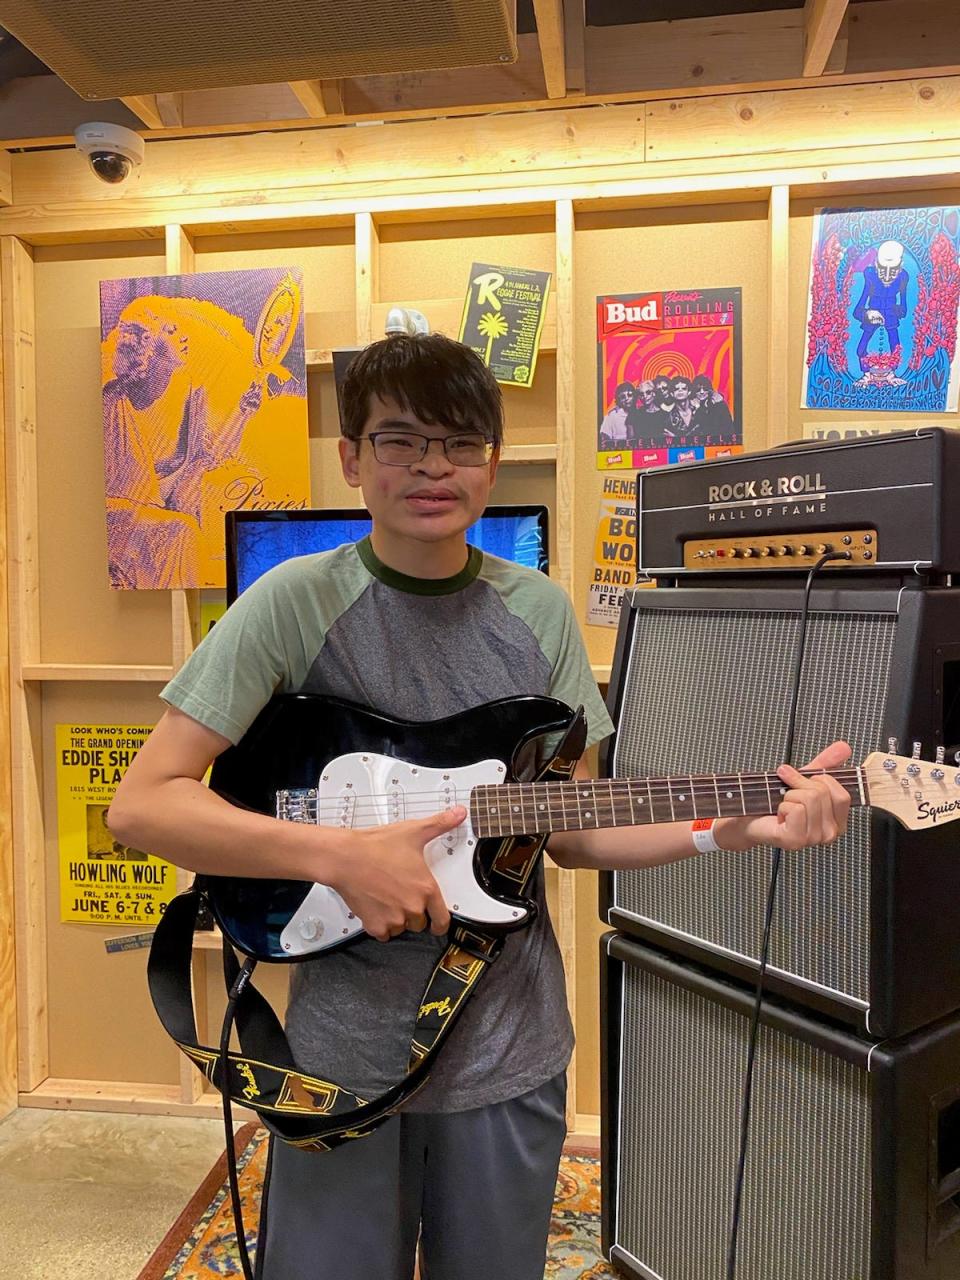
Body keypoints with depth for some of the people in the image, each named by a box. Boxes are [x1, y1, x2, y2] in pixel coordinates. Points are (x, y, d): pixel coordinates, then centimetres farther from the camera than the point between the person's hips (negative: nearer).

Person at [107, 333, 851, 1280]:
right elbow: (142, 803, -14)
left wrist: (742, 827, -10)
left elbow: (573, 828, 3)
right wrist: (343, 855, -25)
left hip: (512, 1047, 4)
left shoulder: (537, 611, -1)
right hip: (342, 1048, -3)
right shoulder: (297, 601, -12)